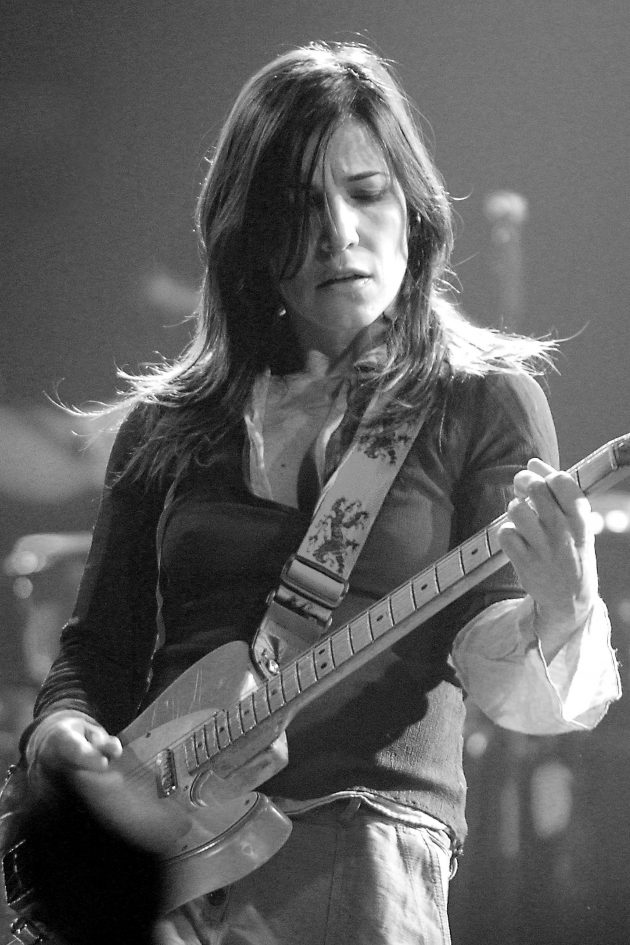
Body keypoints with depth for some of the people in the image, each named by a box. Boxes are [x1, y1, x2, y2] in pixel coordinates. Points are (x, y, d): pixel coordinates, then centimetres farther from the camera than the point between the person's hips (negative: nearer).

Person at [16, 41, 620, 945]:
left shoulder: (482, 404, 8)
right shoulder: (166, 427, 16)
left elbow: (498, 677, -1)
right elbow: (97, 653, 21)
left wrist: (560, 621, -22)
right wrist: (64, 733, 1)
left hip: (359, 830, -1)